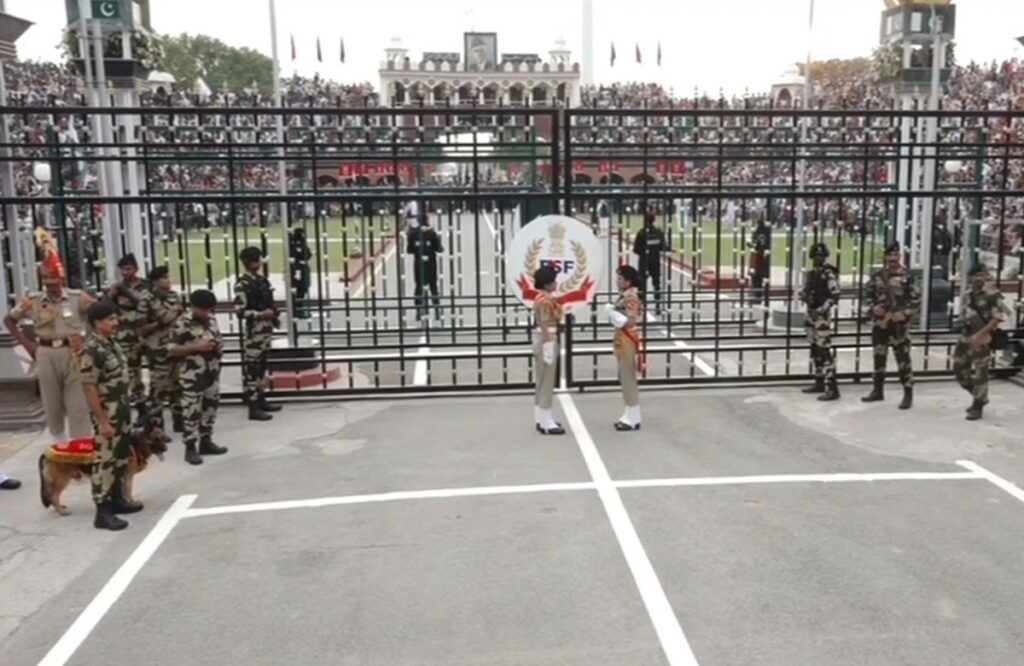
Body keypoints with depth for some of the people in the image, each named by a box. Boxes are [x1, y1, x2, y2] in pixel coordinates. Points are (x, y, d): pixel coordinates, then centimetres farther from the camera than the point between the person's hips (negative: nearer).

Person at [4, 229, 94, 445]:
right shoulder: (33, 302, 1)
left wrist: (88, 337, -8)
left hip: (73, 353, -2)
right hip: (46, 355, 2)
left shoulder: (77, 297, -6)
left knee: (78, 404, 0)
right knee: (52, 404, 13)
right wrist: (27, 343, 5)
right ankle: (60, 445, 29)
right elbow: (9, 320, 14)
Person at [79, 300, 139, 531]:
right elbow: (89, 388, -20)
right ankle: (102, 512, 2)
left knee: (121, 457, 17)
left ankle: (117, 499, 31)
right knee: (105, 461, -3)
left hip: (122, 411, 9)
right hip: (107, 414, -9)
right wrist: (102, 421, -20)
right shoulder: (92, 350, -19)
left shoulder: (111, 342, 8)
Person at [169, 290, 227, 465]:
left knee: (210, 408, 14)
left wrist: (219, 346, -1)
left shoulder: (212, 319, 8)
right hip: (192, 376, -7)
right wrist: (196, 347, -21)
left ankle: (206, 442, 26)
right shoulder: (183, 324, -12)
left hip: (212, 373, 7)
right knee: (192, 412, -3)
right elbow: (171, 350, -13)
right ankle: (190, 448, 6)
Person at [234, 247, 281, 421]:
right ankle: (253, 408, 0)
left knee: (262, 366, 17)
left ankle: (261, 400, 28)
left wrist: (273, 312, 6)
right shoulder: (243, 284, -15)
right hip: (253, 331, -9)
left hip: (265, 329, 9)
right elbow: (240, 311, -19)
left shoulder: (261, 280, 11)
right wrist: (262, 314, -21)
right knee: (251, 368, -3)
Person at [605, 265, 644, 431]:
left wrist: (611, 311, -21)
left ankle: (633, 419, 3)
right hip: (623, 341, 11)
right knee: (625, 379, 15)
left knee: (628, 379, -4)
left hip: (628, 342, -11)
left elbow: (628, 322, -24)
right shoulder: (626, 296, 12)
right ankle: (630, 416, 23)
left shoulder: (631, 298, -18)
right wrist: (612, 311, 5)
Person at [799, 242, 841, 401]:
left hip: (823, 315, -9)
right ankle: (819, 383, 26)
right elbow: (805, 291, 24)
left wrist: (821, 310, -24)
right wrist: (804, 295, 1)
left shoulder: (829, 274, -11)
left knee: (825, 351, -13)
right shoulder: (811, 273, 14)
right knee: (815, 350, 15)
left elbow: (834, 297, -17)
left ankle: (832, 388, -13)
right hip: (811, 314, 9)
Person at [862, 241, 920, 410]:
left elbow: (916, 299, -4)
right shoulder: (878, 275, 7)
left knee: (903, 358, -6)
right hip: (879, 322, 5)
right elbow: (868, 293, 16)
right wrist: (873, 306, -1)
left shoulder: (907, 277, -5)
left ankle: (908, 394, 0)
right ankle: (878, 390, 25)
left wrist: (905, 313, -15)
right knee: (879, 356, 13)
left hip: (898, 324, -5)